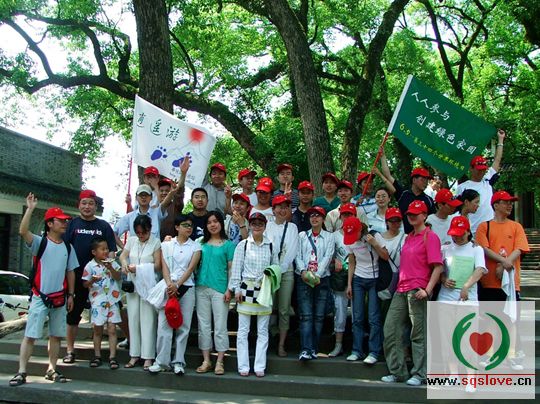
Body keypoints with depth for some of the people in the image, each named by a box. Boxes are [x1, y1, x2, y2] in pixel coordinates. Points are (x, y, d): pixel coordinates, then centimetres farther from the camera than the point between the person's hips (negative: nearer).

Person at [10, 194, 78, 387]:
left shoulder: (68, 247, 9)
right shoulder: (39, 242, -5)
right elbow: (23, 231, -24)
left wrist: (70, 295, 8)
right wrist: (30, 209, -28)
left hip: (60, 298, 5)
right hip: (40, 297, -5)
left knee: (56, 335, 10)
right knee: (30, 335, -4)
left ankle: (51, 369, 20)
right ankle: (21, 372, 0)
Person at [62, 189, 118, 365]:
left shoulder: (104, 226, 7)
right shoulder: (73, 224, 7)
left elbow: (112, 250, 4)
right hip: (76, 276, 0)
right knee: (73, 313, 5)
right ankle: (70, 350, 15)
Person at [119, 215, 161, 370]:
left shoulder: (155, 242, -4)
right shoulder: (131, 241, 10)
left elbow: (158, 266, -8)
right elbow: (122, 255, 5)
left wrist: (139, 268, -19)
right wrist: (124, 263, -18)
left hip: (148, 286, -4)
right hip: (132, 285, 5)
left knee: (148, 320, -3)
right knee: (133, 319, 7)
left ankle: (148, 357, 1)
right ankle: (135, 355, 15)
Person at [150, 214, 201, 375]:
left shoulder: (195, 246, 7)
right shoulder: (166, 244, 10)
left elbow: (191, 268, -3)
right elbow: (164, 266, 1)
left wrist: (177, 285, -13)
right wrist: (169, 285, -14)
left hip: (187, 287, 0)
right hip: (169, 287, 0)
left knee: (184, 325, 1)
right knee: (164, 324, -4)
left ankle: (178, 362, 8)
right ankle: (161, 361, 3)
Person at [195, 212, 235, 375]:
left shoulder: (228, 244, 3)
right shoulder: (202, 244, 12)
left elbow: (231, 268, 0)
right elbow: (195, 263, 15)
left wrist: (229, 289, -6)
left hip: (220, 289, -3)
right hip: (202, 288, 4)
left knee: (220, 326, 0)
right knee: (204, 325, 7)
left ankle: (219, 362, 8)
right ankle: (206, 360, 16)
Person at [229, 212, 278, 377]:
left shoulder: (271, 246, 6)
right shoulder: (243, 245, 1)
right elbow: (236, 269, 1)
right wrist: (236, 289, -4)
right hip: (246, 289, -1)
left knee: (263, 331, 5)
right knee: (243, 330, 2)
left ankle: (260, 366, 12)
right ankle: (243, 366, 11)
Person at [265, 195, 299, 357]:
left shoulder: (292, 227, 11)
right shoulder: (267, 226, 7)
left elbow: (293, 250, 3)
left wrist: (281, 268, -6)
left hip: (286, 271, 1)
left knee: (284, 310, 0)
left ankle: (281, 345, 6)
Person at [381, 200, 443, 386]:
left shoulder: (430, 237, -3)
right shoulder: (408, 237, 20)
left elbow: (438, 266, -11)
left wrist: (427, 289, -19)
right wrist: (399, 284, 15)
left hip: (417, 290, -8)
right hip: (401, 290, 8)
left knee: (418, 334, -1)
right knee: (390, 329, 5)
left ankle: (419, 374, 8)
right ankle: (397, 371, 12)